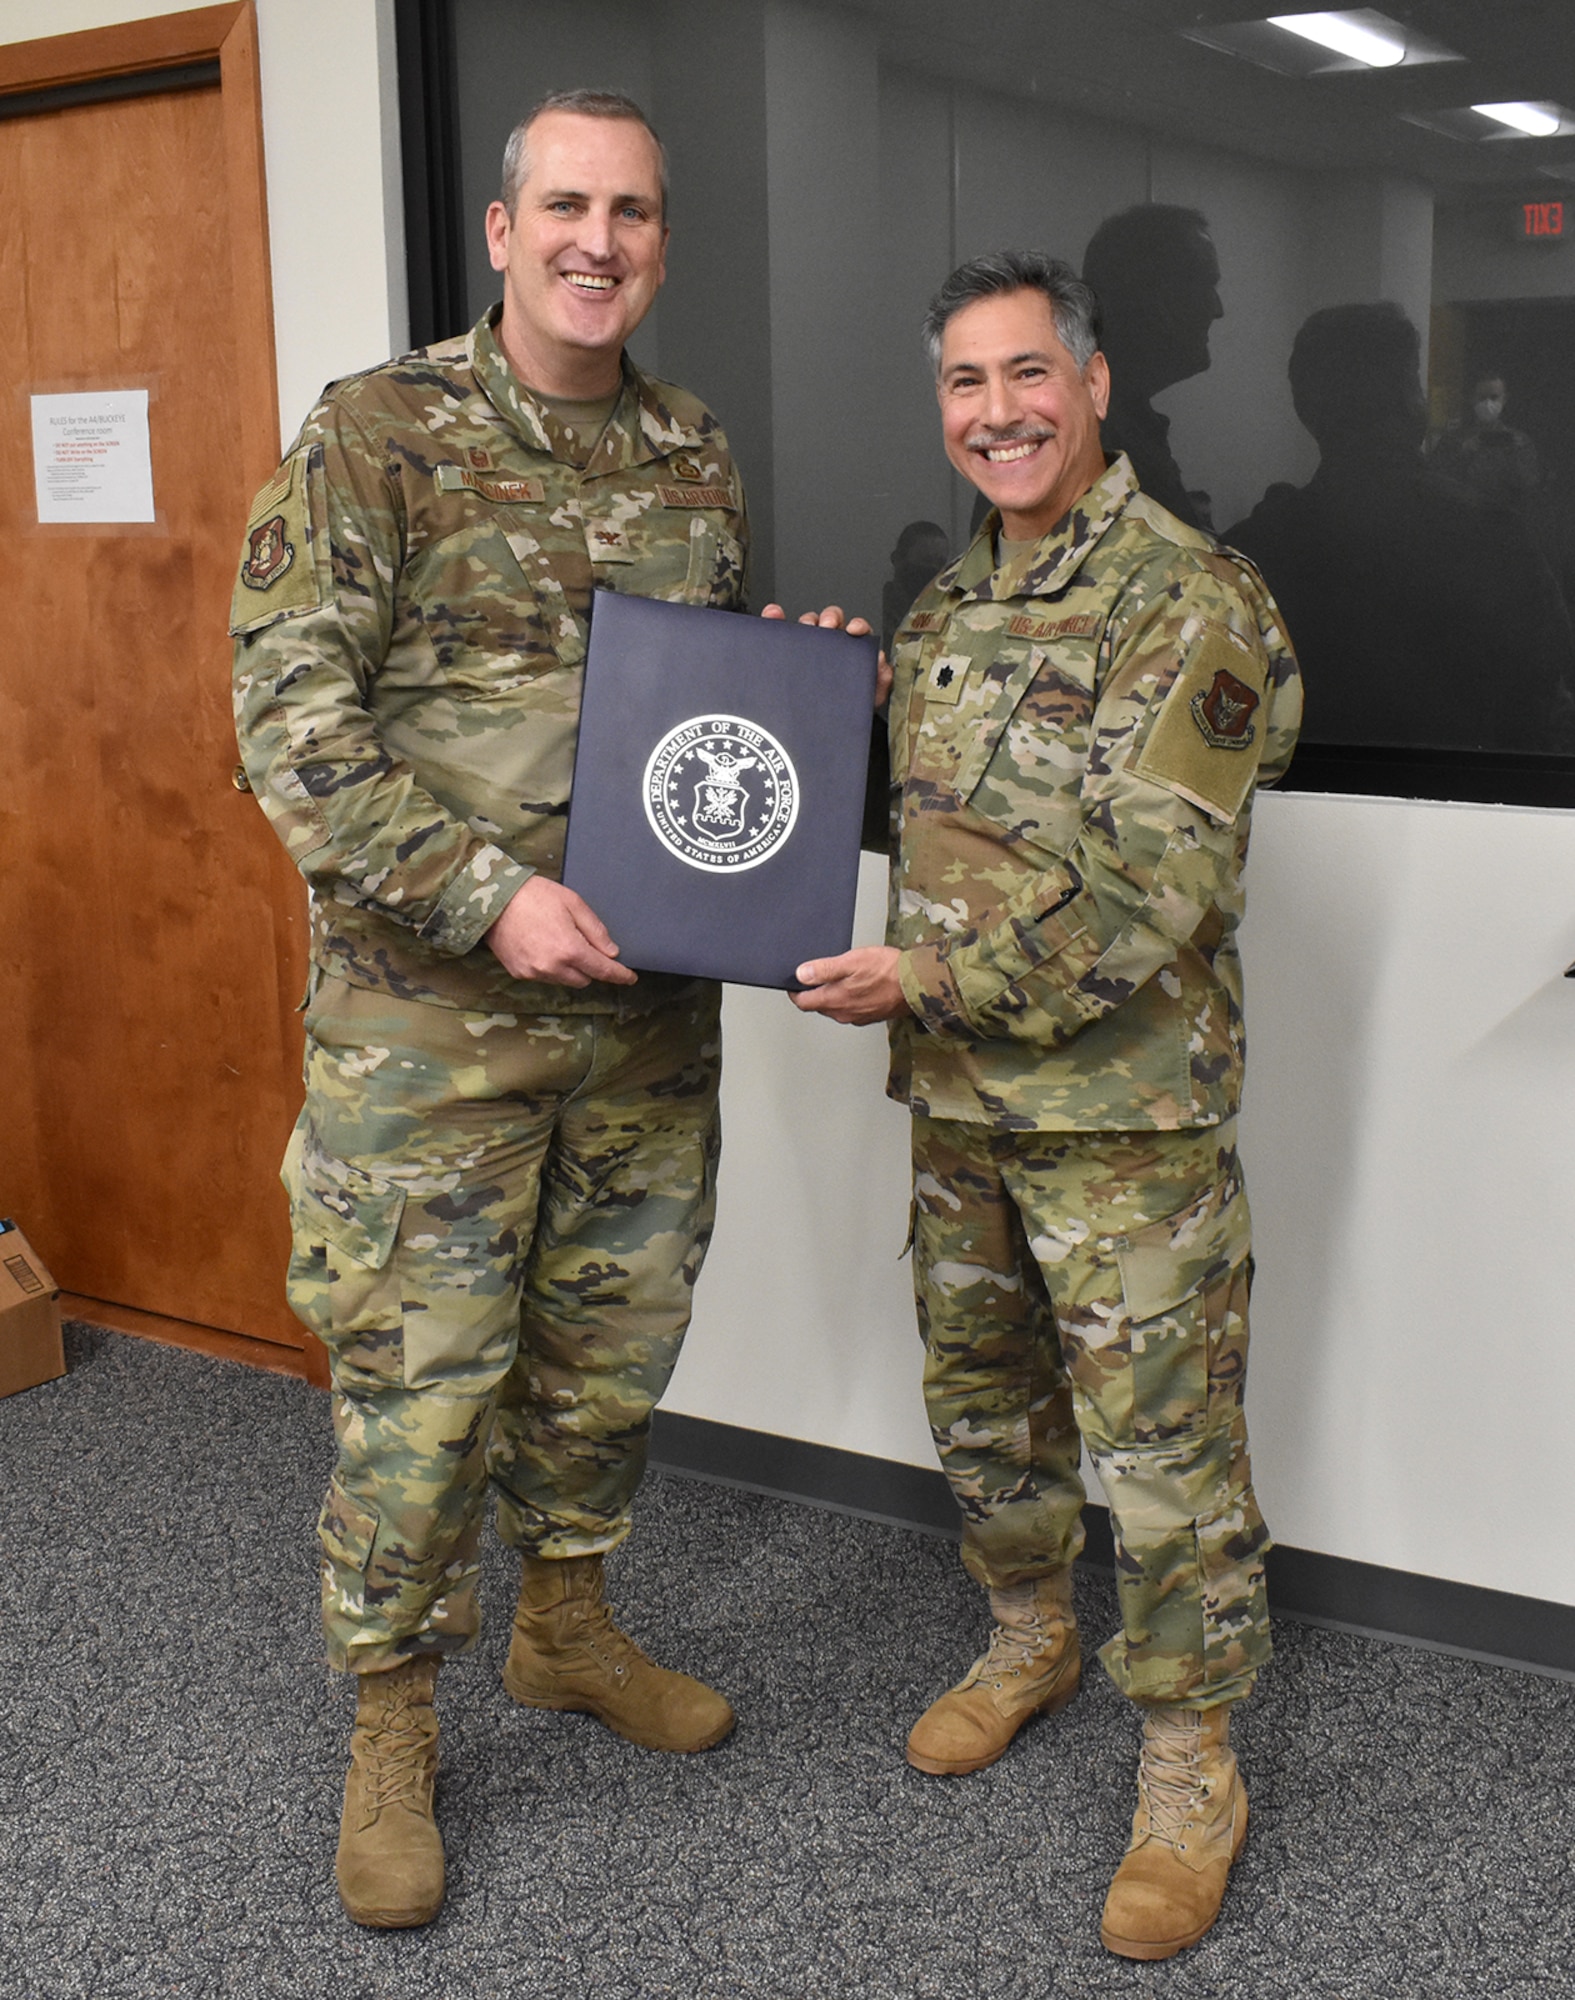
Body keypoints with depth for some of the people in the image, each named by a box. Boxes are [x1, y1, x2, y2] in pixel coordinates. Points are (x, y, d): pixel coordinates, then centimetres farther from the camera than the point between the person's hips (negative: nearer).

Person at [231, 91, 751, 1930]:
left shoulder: (695, 456, 10)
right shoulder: (378, 436, -8)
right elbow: (289, 720, -13)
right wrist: (489, 895, -21)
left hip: (649, 1004, 6)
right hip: (431, 1009, -5)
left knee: (614, 1341, 17)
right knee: (421, 1373, 2)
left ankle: (565, 1623, 40)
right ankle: (390, 1729, 22)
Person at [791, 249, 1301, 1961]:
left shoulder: (1193, 603, -14)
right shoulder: (950, 601, 11)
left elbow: (1154, 891, -20)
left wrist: (935, 979, -23)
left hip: (1124, 1110, -7)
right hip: (958, 1098, 7)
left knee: (1160, 1437, 2)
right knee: (978, 1390, 20)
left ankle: (1189, 1766, 19)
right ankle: (1029, 1639, 43)